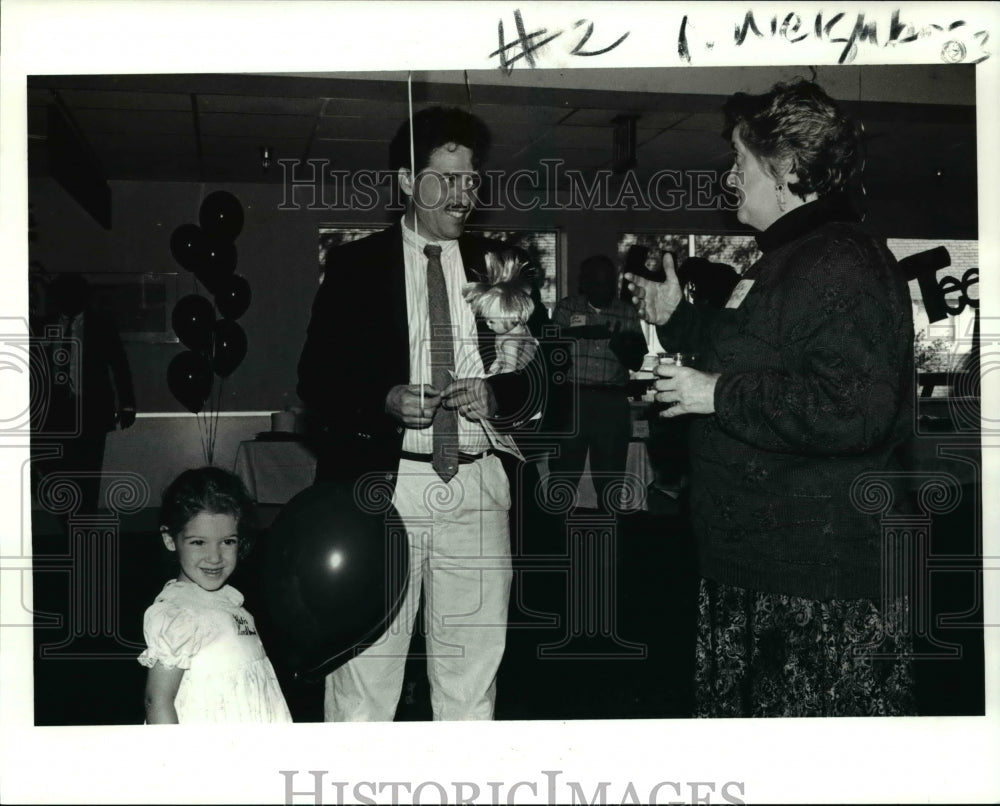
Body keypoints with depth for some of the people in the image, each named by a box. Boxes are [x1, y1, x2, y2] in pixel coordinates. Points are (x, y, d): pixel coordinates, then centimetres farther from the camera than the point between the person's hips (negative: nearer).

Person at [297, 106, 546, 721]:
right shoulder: (356, 266, 5)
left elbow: (538, 378, 13)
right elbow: (317, 380, 3)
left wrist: (496, 395, -9)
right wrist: (387, 401, -15)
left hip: (478, 491, 3)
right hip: (382, 484, -2)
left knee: (472, 681, 7)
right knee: (364, 681, -2)